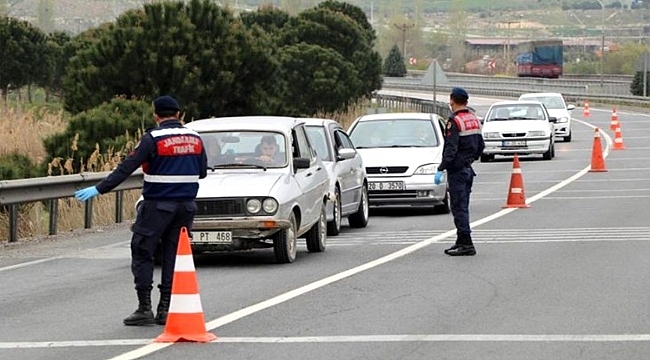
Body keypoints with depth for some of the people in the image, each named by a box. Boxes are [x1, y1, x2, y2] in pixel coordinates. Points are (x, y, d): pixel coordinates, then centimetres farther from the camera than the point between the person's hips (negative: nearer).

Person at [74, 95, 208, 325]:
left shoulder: (153, 139, -10)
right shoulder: (194, 138, 6)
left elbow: (127, 167, -14)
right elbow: (202, 172, 14)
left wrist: (99, 189, -13)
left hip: (158, 205, -5)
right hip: (186, 206, 5)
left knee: (142, 254, 3)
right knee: (173, 255, 10)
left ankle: (145, 308, -2)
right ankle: (166, 309, 8)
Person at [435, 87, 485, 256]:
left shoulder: (455, 121, -15)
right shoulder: (474, 120, 11)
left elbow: (451, 149, -21)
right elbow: (481, 145, 18)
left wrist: (441, 169, -21)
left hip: (457, 170, -9)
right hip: (468, 169, 9)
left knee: (459, 207, -7)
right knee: (462, 206, 15)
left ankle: (466, 244, -11)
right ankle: (462, 242, 20)